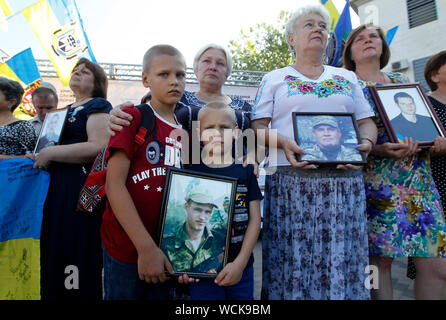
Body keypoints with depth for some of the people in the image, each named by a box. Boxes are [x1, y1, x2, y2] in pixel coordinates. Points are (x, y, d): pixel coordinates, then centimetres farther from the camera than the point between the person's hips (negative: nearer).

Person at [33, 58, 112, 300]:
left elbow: (98, 147, -19)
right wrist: (39, 157, 13)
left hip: (83, 189, -8)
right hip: (57, 189, 8)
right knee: (54, 255, 12)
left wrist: (49, 153, -13)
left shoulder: (98, 105, -3)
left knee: (76, 256, -4)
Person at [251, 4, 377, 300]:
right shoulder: (274, 79, 12)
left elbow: (367, 121, 17)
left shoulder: (348, 78, 20)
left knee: (343, 258, 3)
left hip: (345, 178, 3)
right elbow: (259, 126, 3)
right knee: (293, 255, -1)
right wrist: (283, 143, -16)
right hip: (291, 178, -2)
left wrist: (366, 142, -5)